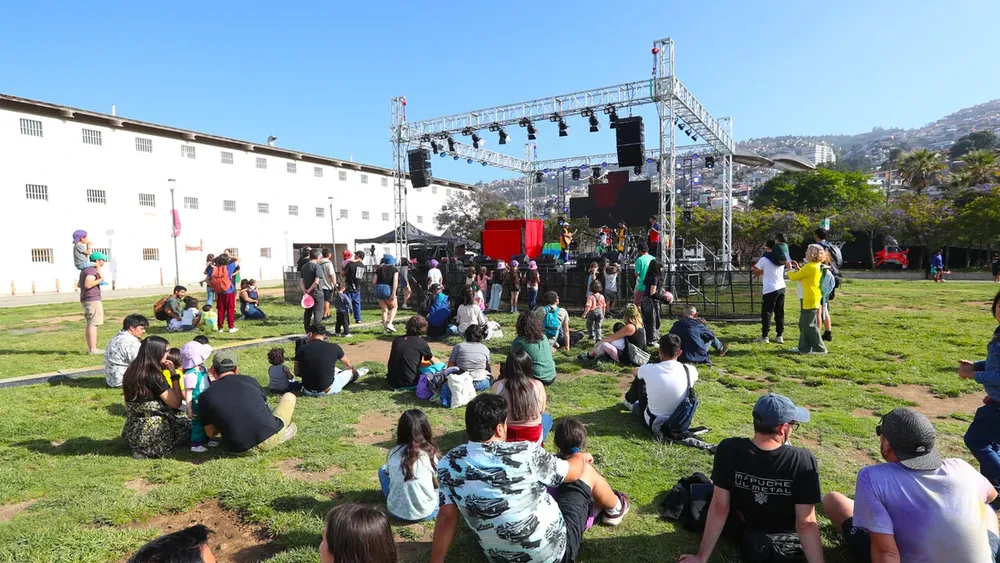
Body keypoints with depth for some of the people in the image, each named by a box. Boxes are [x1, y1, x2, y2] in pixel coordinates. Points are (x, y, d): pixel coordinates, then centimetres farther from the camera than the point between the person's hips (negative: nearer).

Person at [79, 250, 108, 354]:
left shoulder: (84, 270, 18)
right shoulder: (92, 270, -14)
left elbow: (79, 284, 27)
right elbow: (88, 285, -26)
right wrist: (100, 279, -19)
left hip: (85, 300, 11)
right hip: (93, 299, -11)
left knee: (89, 324, 13)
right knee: (93, 324, -10)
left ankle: (90, 348, 16)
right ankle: (93, 349, -12)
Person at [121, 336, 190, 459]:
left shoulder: (131, 371, 2)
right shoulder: (154, 376, -22)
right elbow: (176, 403, -16)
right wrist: (174, 374, -12)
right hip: (152, 433, -8)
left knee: (182, 418, 26)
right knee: (190, 425, 14)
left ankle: (142, 447, 12)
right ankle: (149, 449, 1)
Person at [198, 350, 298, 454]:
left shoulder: (205, 396, 2)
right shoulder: (250, 380, 5)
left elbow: (210, 433, 12)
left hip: (242, 450, 1)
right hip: (270, 438, -1)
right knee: (289, 397, 23)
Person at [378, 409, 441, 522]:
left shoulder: (394, 452, -5)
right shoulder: (431, 453, -12)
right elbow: (439, 483, 2)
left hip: (396, 512, 2)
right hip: (426, 514, -2)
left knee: (383, 470, 23)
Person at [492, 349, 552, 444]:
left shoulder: (498, 386, -13)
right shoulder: (538, 385, -12)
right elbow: (541, 410, 4)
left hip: (504, 438, 0)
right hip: (533, 439, 0)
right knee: (547, 417, 29)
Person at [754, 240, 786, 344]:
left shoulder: (764, 259, -9)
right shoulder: (781, 260, 8)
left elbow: (756, 273, -2)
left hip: (770, 289, -5)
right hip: (781, 288, 5)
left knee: (766, 313, 2)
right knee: (780, 313, 11)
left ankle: (765, 336, 5)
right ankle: (779, 336, 14)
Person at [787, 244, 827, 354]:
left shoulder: (810, 266, -19)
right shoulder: (817, 266, 11)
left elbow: (794, 277, -12)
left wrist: (789, 271, 8)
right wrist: (798, 269, 12)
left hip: (810, 300, -10)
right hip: (810, 299, 10)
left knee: (809, 325, -2)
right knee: (804, 324, 14)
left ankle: (820, 348, 5)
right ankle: (804, 347, 19)